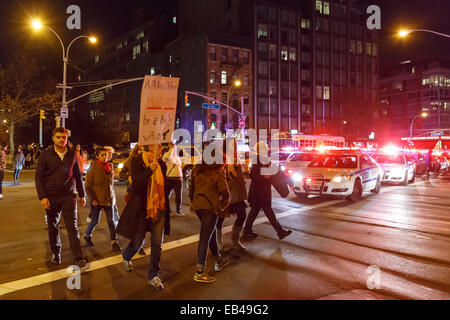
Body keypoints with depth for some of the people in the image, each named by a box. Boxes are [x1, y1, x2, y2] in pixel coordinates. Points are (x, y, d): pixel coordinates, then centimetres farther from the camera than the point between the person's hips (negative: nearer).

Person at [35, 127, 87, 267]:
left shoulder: (72, 154, 5)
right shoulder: (46, 155, -1)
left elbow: (78, 175, 11)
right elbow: (38, 176, -1)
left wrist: (82, 195, 11)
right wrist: (42, 197, -11)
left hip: (68, 196, 0)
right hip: (51, 197, 0)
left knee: (72, 226, -5)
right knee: (52, 227, 11)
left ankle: (78, 257, -4)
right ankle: (56, 253, 28)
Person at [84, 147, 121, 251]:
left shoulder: (110, 168, 8)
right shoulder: (93, 169, -7)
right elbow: (87, 187, -6)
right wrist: (92, 199, -14)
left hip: (109, 200, 4)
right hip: (97, 201, -4)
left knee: (112, 221, 1)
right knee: (95, 221, 5)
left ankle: (114, 242, 8)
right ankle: (87, 235, 33)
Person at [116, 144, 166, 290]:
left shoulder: (160, 162, 4)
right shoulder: (137, 161, -9)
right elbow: (136, 183, -20)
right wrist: (149, 170, -33)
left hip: (159, 208, 4)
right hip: (141, 208, -3)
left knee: (157, 242, 1)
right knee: (138, 240, 11)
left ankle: (153, 276, 15)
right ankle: (126, 257, 46)